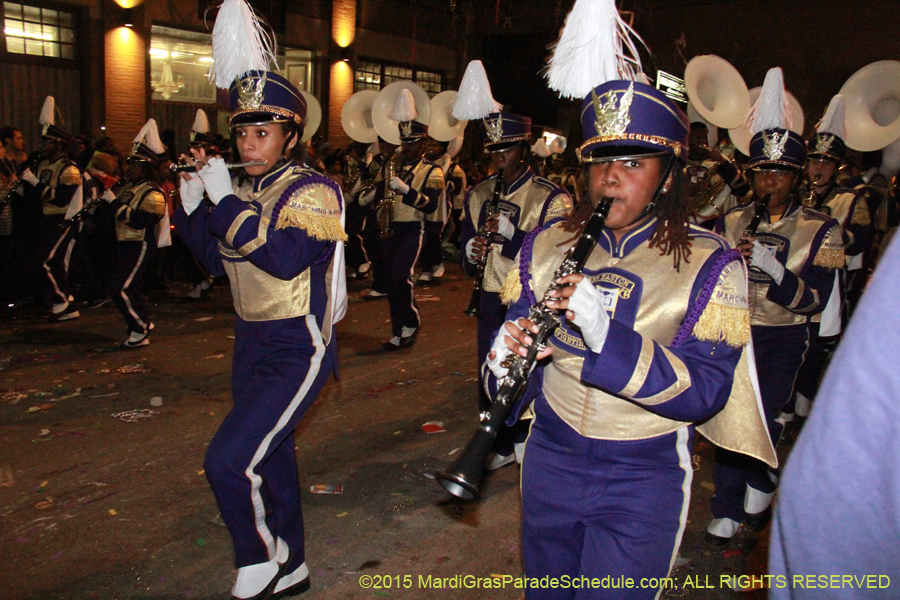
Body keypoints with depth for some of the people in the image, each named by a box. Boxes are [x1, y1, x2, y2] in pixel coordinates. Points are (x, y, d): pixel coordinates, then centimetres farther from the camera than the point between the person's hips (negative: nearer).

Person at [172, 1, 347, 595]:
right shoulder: (243, 190, 8)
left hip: (297, 348, -8)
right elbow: (220, 258, 12)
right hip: (251, 341, 8)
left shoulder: (313, 191, -14)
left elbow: (284, 257, -29)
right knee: (270, 456, 18)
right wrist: (192, 204, -1)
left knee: (228, 460, -15)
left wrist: (225, 199, -26)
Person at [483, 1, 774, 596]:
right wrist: (508, 357, -23)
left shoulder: (710, 264, -11)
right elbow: (517, 333, 2)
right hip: (550, 456, 4)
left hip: (644, 479, -3)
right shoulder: (547, 246, 0)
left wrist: (609, 336, -35)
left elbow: (705, 391, -20)